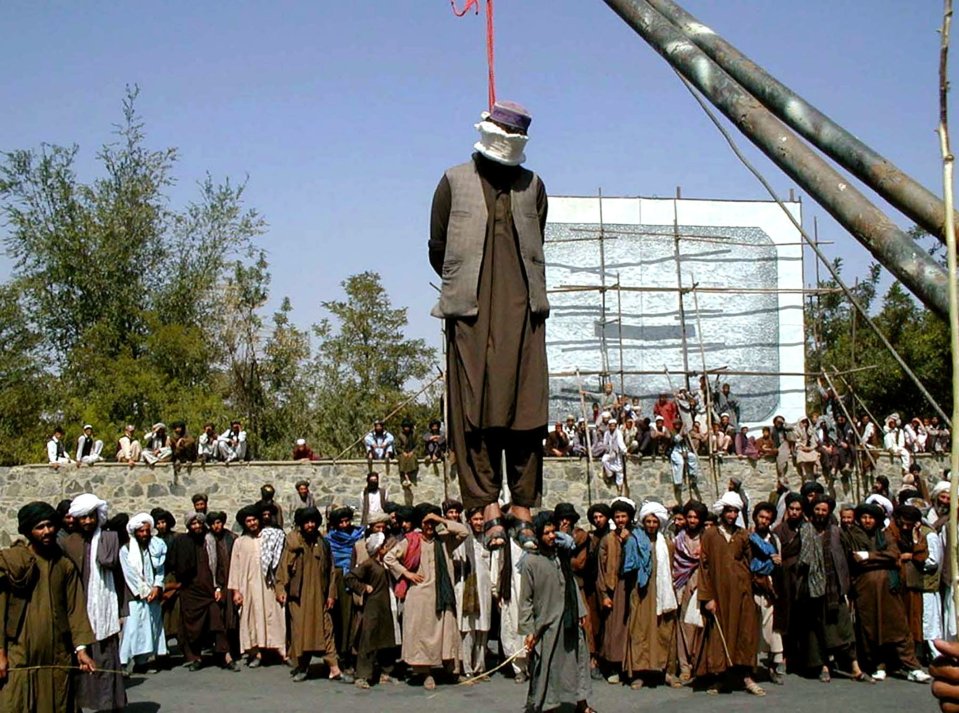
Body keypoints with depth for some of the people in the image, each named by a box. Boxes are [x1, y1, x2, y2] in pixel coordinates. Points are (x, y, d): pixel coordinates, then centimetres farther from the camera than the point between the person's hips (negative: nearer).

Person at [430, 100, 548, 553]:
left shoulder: (532, 186, 17)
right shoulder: (454, 183, 9)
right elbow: (437, 248, 10)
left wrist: (520, 289, 14)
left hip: (522, 311, 2)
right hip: (472, 312, -2)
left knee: (526, 411, -2)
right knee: (475, 409, -7)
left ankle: (523, 513, 0)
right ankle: (489, 510, -7)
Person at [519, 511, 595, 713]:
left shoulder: (561, 555, 6)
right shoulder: (530, 561, -11)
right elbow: (525, 599, -10)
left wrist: (580, 611, 13)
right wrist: (528, 630, -12)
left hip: (569, 620, 6)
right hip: (546, 624, -6)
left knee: (578, 659, 13)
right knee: (543, 668, 0)